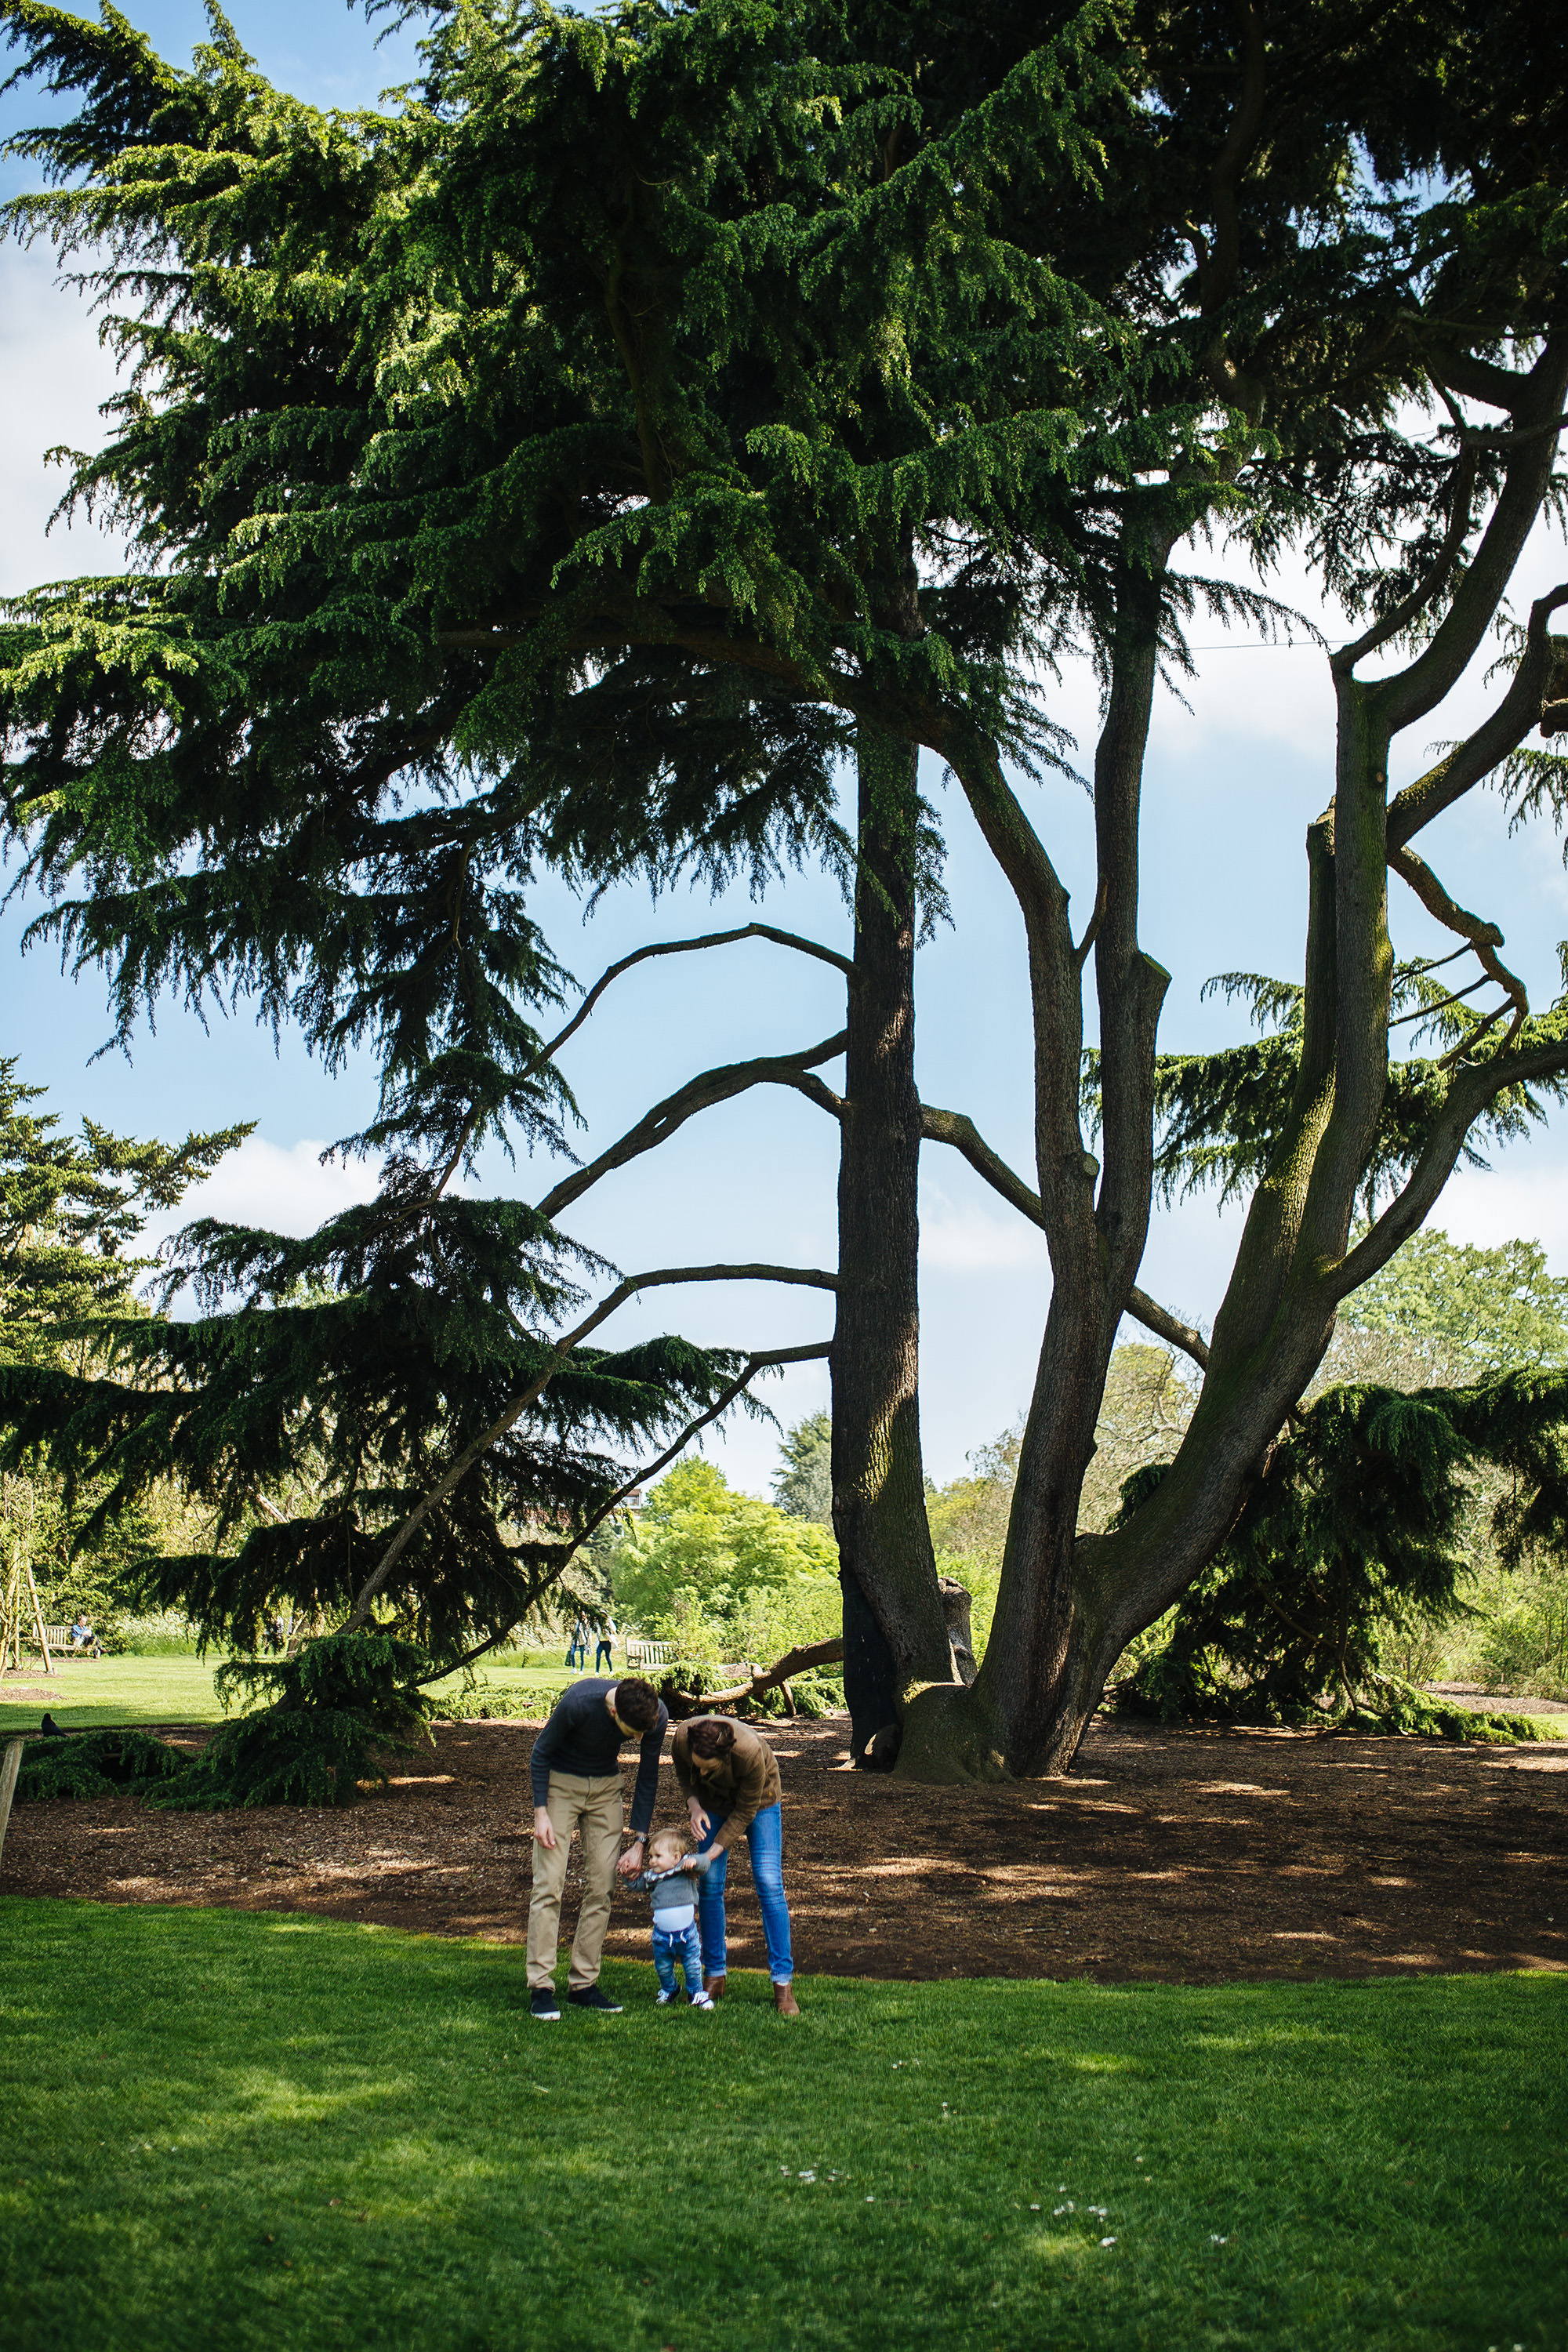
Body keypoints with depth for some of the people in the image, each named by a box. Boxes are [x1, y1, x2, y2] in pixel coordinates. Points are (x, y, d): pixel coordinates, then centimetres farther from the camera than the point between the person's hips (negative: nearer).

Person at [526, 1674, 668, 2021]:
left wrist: (639, 1842, -6)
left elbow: (647, 1778, -6)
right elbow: (540, 1754, -16)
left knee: (601, 1888, -1)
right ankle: (540, 1988, -7)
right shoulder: (579, 1702, -33)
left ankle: (583, 1985, 7)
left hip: (606, 1786, 4)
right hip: (560, 1782, -3)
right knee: (549, 1886, -11)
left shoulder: (658, 1716, -22)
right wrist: (541, 1813, -20)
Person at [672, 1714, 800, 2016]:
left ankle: (783, 1983, -7)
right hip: (714, 1798, 3)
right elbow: (683, 1773, -6)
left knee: (769, 1882, -12)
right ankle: (714, 1975, 10)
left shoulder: (751, 1753, -42)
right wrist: (694, 1805, -24)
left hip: (758, 1796, -3)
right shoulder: (683, 1740, -33)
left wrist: (712, 1853, -28)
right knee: (710, 1884, -4)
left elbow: (745, 1812, -25)